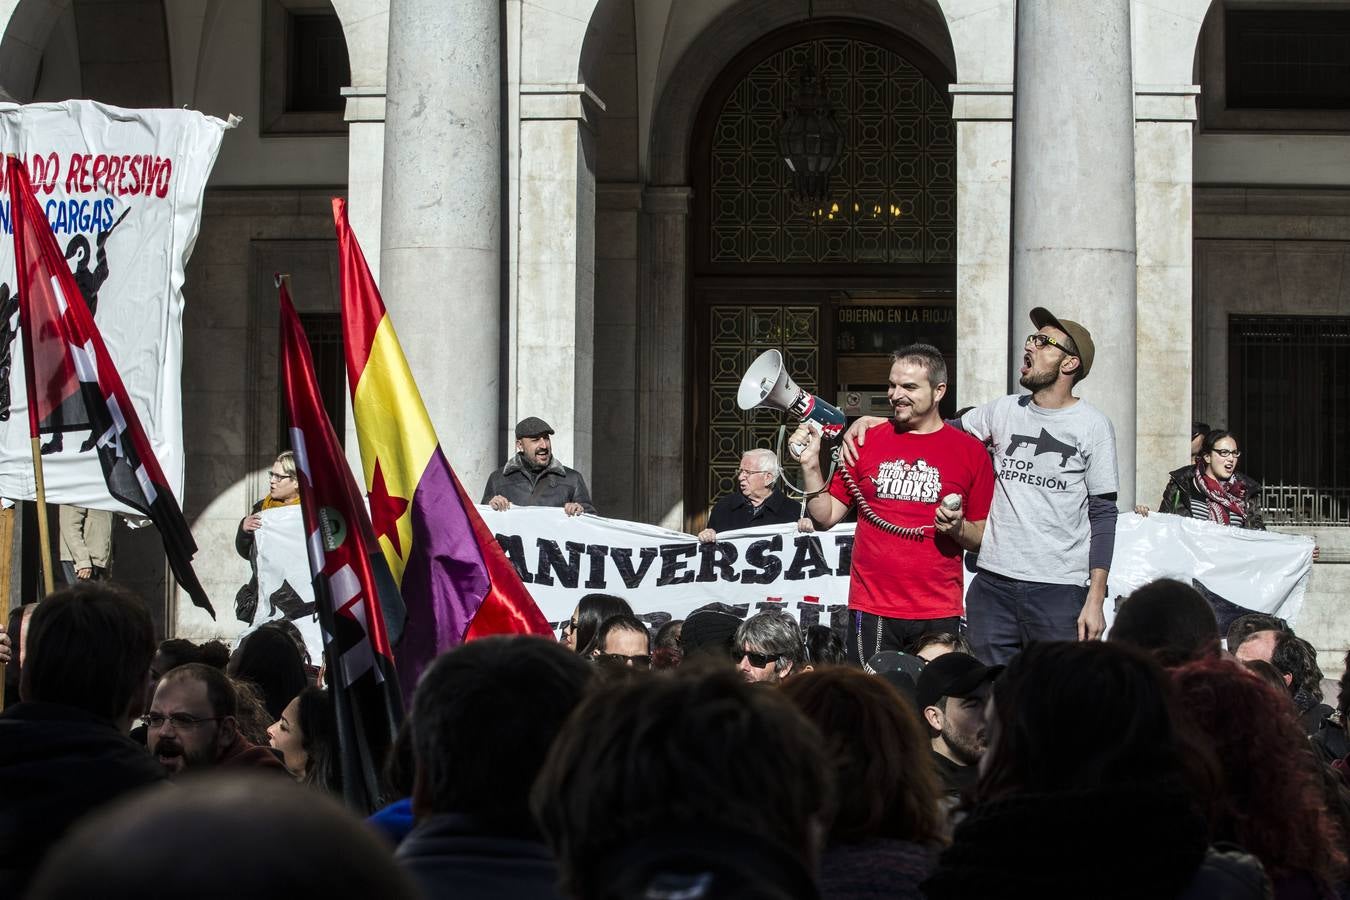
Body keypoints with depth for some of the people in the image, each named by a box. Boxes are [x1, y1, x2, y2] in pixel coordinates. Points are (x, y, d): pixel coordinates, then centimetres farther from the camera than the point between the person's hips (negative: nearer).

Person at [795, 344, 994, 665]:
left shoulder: (970, 451, 5)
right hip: (872, 611, 1)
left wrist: (957, 528, -11)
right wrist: (810, 465, -3)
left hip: (940, 614, -1)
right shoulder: (866, 442, 8)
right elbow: (826, 517, 9)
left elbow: (983, 540, 9)